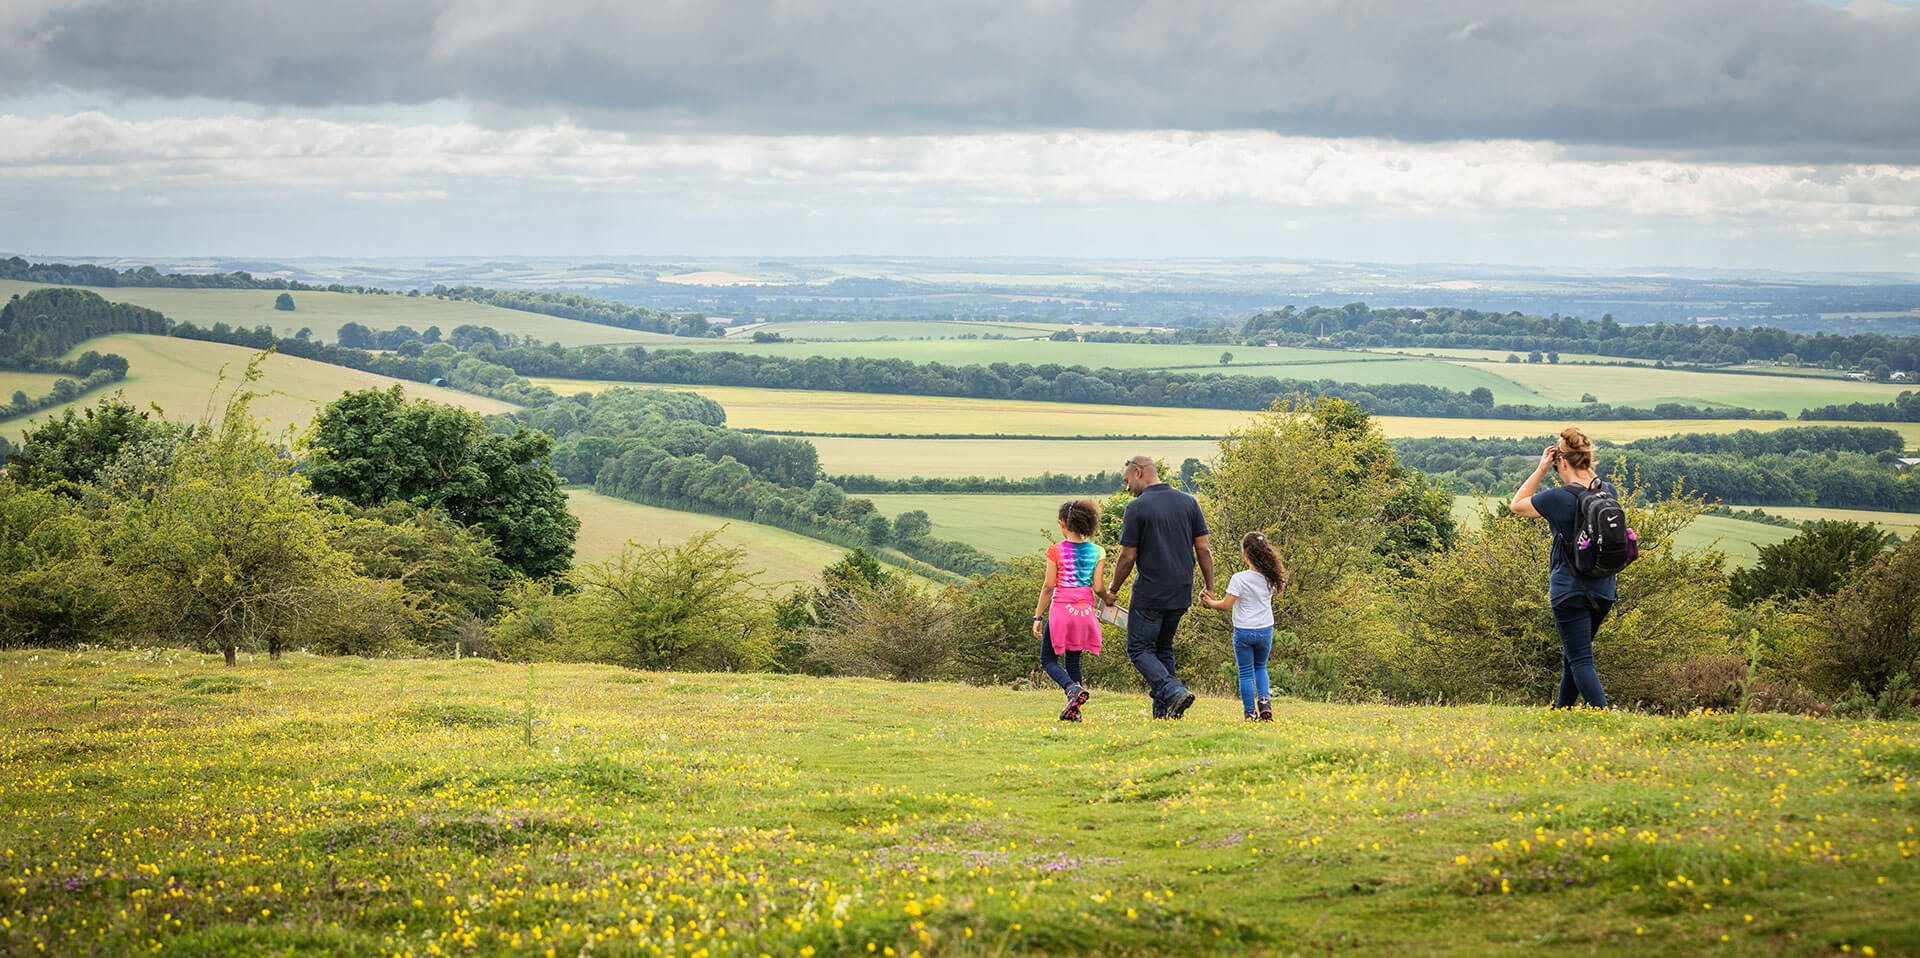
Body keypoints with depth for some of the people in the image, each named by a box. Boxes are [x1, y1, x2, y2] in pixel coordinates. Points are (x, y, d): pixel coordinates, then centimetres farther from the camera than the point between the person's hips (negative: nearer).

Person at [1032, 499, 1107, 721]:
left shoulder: (1056, 550, -7)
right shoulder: (1097, 552, 2)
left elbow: (1048, 586, -7)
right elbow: (1098, 587, -2)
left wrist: (1038, 617, -2)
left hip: (1061, 609, -4)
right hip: (1085, 609, 4)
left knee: (1048, 659, 8)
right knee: (1073, 659, 17)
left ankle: (1073, 688, -19)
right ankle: (1074, 711, 7)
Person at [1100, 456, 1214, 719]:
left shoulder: (1137, 508, -11)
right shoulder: (1188, 502, 5)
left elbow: (1128, 556, -9)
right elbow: (1203, 549, 4)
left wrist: (1113, 589, 6)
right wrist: (1210, 589, 10)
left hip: (1150, 594, -6)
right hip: (1181, 593, 6)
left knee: (1140, 649, 4)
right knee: (1163, 647, 19)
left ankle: (1174, 691, -18)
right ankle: (1163, 712, 14)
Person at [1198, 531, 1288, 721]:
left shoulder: (1239, 579, -18)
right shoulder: (1269, 578, -2)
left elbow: (1226, 605, -17)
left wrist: (1211, 602, 2)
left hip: (1243, 632, -4)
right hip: (1265, 630, 4)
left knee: (1246, 673, 7)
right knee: (1260, 668, 23)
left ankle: (1250, 712, 5)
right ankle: (1264, 701, 5)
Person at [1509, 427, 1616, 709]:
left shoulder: (1559, 497, -15)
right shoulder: (1609, 492, 2)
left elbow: (1516, 505, 1)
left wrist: (1541, 470, 0)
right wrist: (1587, 467, 13)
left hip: (1571, 592, -7)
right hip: (1604, 590, 7)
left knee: (1580, 660, -6)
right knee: (1572, 656, 22)